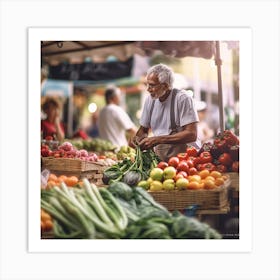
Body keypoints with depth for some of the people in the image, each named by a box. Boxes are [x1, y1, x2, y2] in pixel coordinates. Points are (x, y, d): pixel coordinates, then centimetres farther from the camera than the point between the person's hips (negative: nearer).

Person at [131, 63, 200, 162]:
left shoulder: (183, 98, -12)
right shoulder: (150, 99, 7)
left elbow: (191, 135, -19)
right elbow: (143, 129, 18)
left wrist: (158, 140, -24)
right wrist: (138, 138, -6)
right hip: (159, 158, 6)